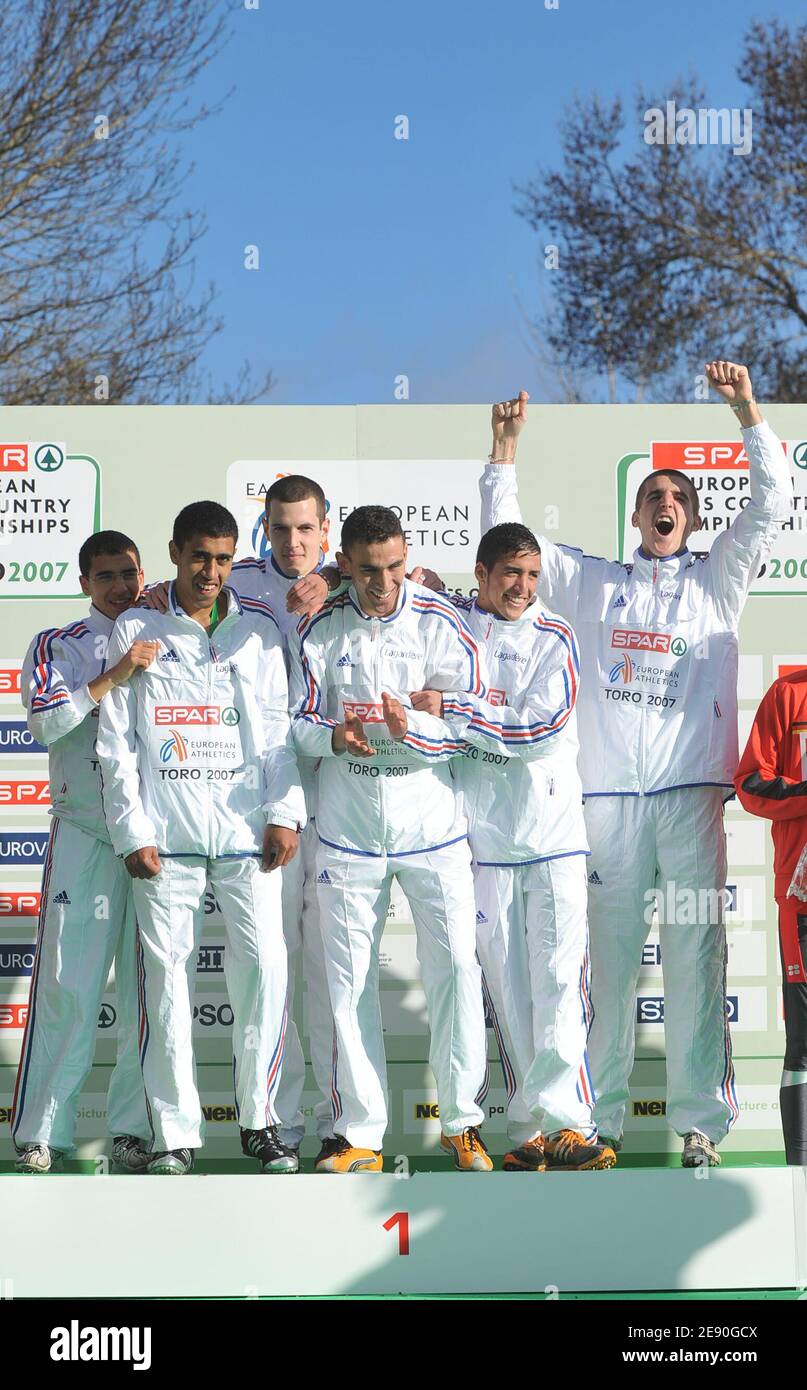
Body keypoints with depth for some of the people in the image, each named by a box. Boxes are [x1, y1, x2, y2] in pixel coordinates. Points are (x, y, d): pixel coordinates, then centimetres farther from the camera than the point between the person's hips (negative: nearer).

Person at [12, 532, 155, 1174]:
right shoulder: (58, 646, 7)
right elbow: (47, 722, -9)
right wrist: (117, 674, -17)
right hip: (84, 834, -2)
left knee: (147, 988, 2)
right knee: (68, 984, -6)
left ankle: (134, 1127, 8)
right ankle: (42, 1132, -1)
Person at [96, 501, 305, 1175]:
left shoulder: (259, 630, 11)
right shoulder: (135, 631, 6)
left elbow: (277, 728, 10)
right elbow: (117, 740, 4)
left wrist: (285, 813, 0)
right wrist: (131, 829, -3)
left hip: (246, 830, 1)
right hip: (165, 834, -1)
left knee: (265, 966, -6)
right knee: (166, 974, -1)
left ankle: (260, 1120, 7)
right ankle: (175, 1132, 7)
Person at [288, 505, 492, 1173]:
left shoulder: (441, 623, -3)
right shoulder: (320, 630, 1)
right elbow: (298, 720, 3)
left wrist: (414, 729, -23)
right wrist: (333, 736, -19)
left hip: (433, 826, -1)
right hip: (348, 829, 1)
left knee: (456, 966, -4)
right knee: (349, 979, 3)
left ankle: (462, 1121, 11)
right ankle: (361, 1135, 12)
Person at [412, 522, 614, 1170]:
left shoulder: (555, 638, 1)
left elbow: (542, 729, -11)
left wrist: (452, 710, -14)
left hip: (552, 831, -1)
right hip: (480, 832, 1)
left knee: (558, 977, -9)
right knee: (504, 982, 2)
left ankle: (552, 1118, -8)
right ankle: (537, 1131, 6)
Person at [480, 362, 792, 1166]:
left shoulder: (716, 581, 16)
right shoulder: (592, 583, 19)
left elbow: (772, 503, 6)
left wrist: (747, 411, -3)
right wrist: (505, 448, 7)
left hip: (692, 791, -1)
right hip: (608, 793, 1)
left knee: (696, 959, -3)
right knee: (609, 958, 2)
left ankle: (700, 1120, 1)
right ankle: (598, 1119, 8)